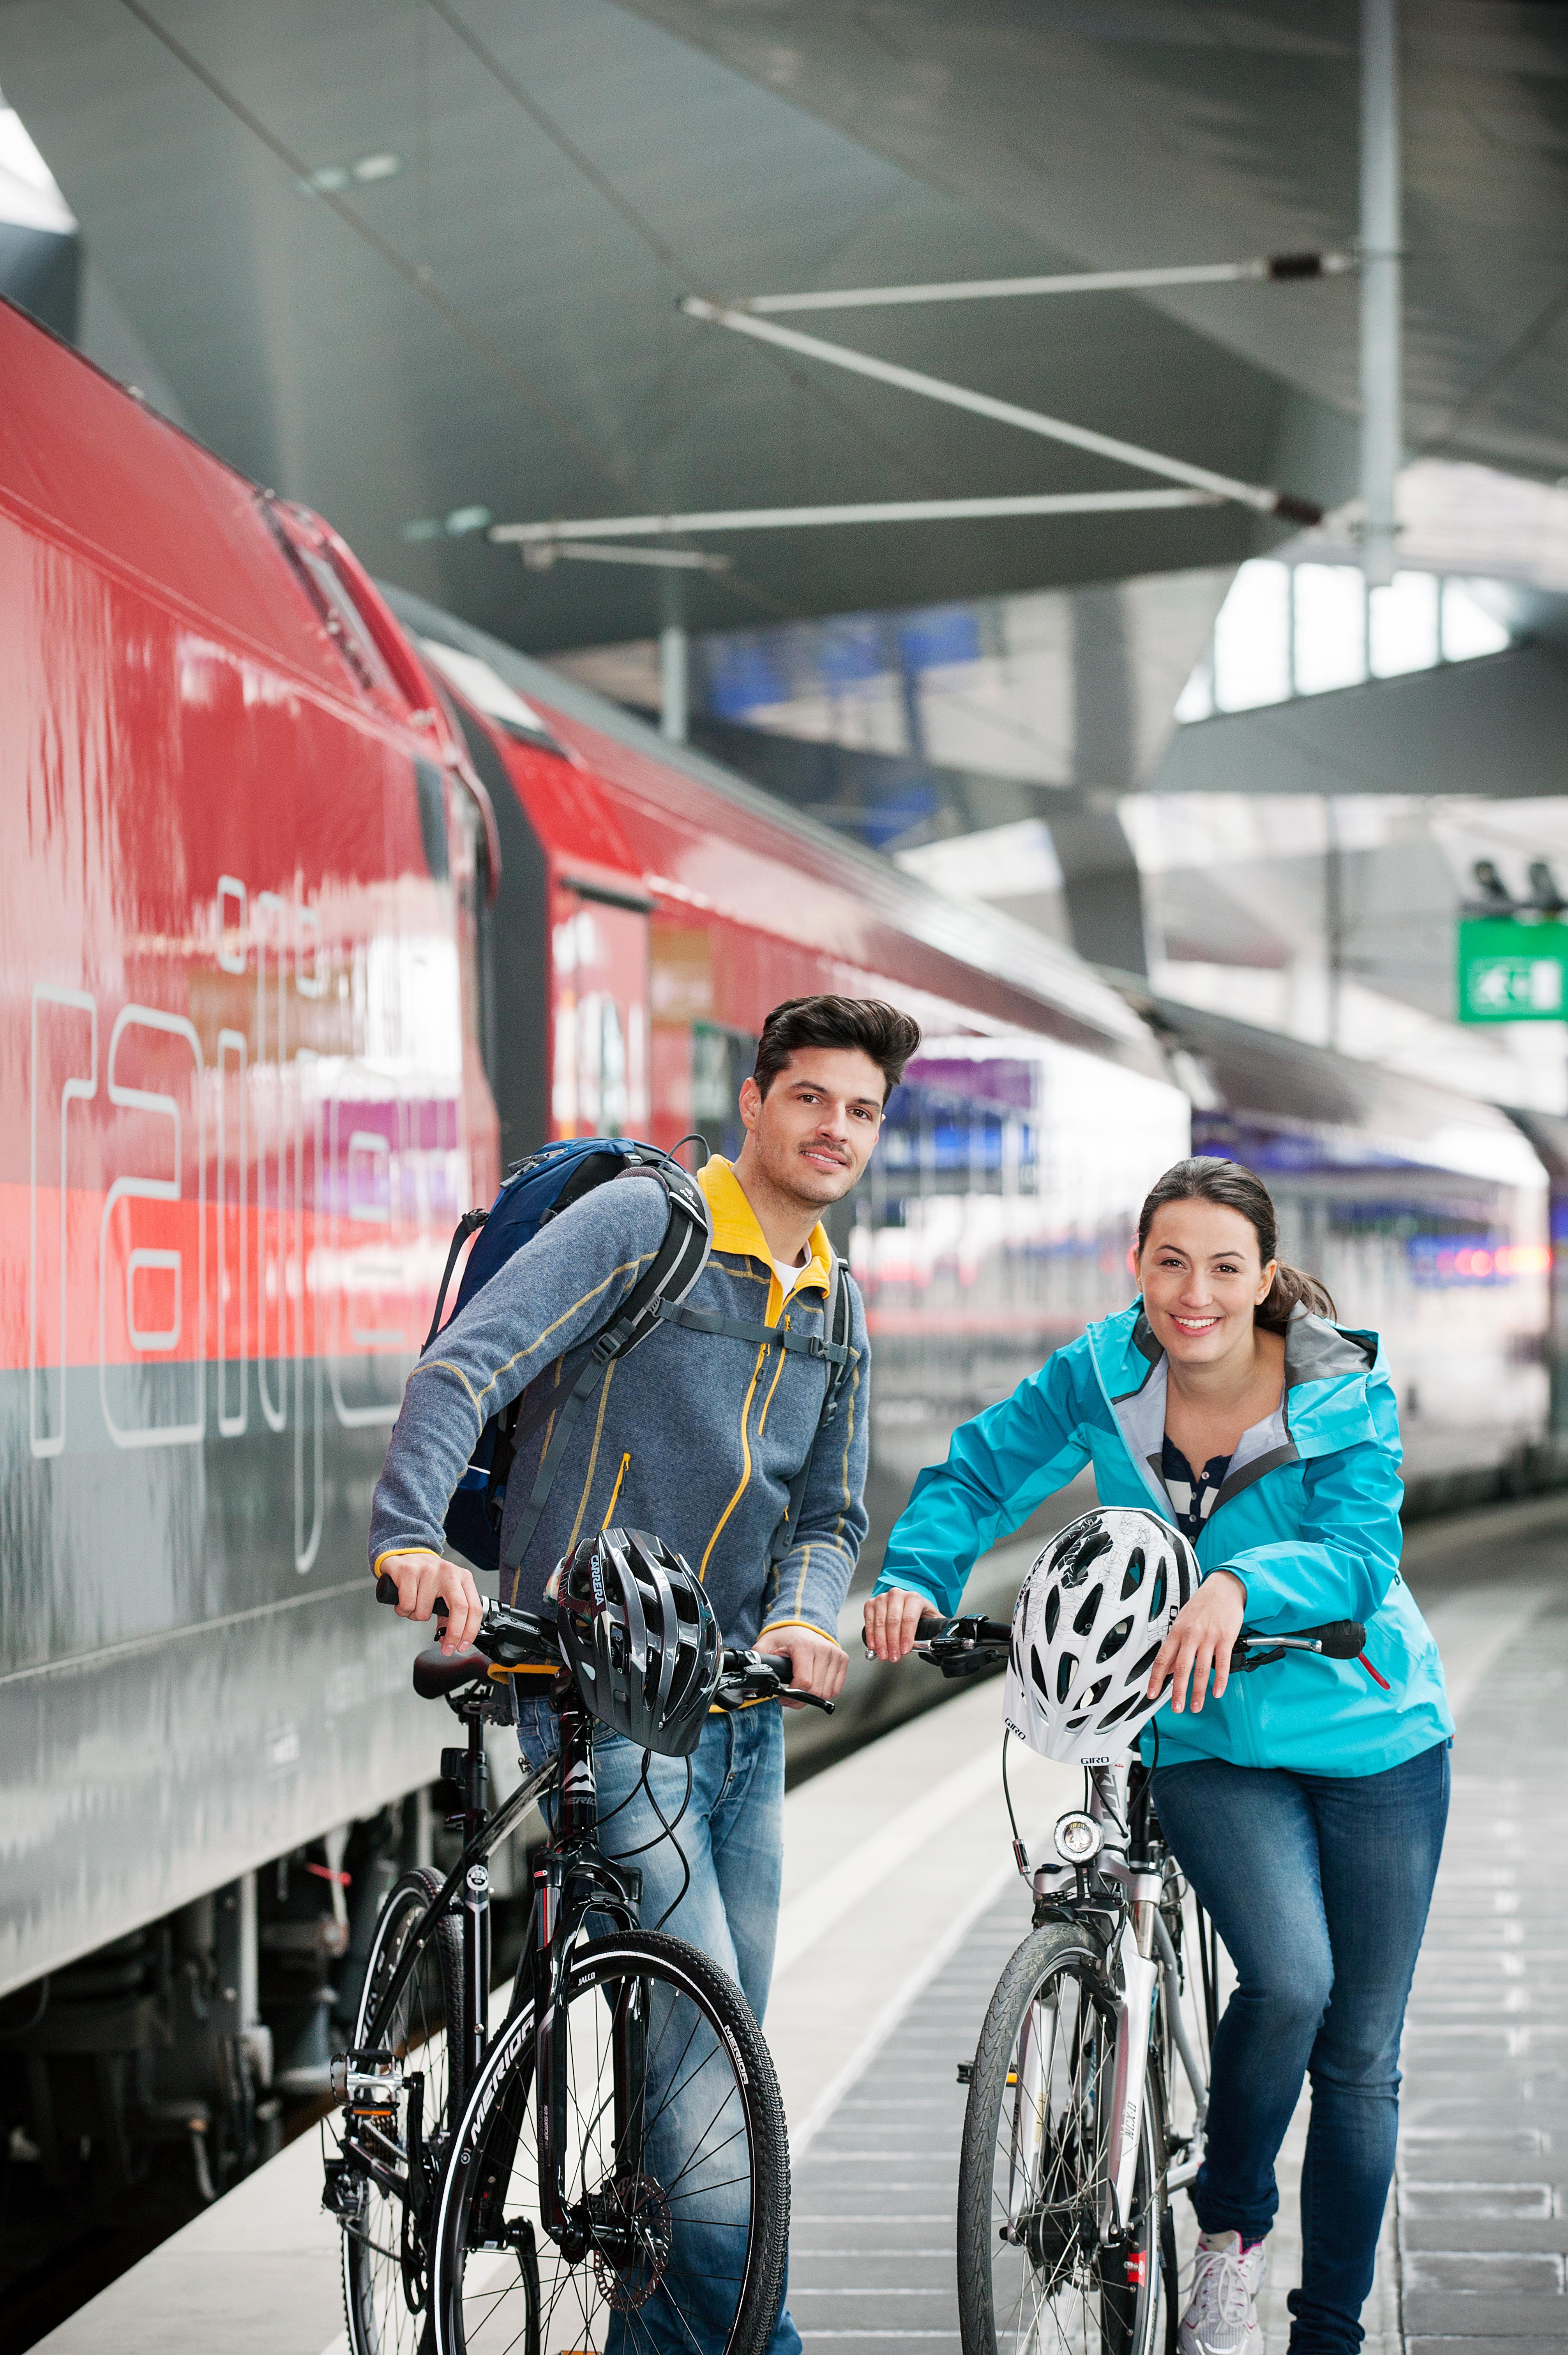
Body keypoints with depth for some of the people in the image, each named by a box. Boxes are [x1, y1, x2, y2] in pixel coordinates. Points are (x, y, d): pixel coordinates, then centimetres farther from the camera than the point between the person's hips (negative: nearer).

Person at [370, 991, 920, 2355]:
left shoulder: (837, 1310, 14)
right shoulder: (640, 1225, -8)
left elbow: (831, 1511, 16)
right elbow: (466, 1367, -18)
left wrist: (803, 1618, -7)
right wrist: (414, 1535, -35)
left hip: (741, 1703, 7)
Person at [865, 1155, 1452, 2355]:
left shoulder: (1346, 1393, -14)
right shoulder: (1101, 1375, -8)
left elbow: (1359, 1555, -25)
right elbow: (976, 1476, 0)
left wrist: (1241, 1587, -44)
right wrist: (915, 1578, -19)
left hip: (1373, 1740, 0)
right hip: (1210, 1747, 0)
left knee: (1360, 2058, 4)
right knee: (1287, 1982, -25)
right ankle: (1233, 2229, 1)